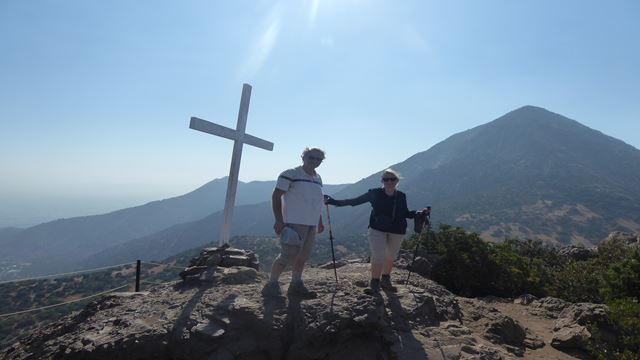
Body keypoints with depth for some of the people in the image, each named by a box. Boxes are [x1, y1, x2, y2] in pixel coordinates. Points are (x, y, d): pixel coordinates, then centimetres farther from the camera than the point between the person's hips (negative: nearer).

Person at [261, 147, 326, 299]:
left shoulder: (318, 178, 14)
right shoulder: (290, 175, -8)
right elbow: (276, 197, -10)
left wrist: (320, 221, 18)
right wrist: (279, 220, -16)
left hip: (312, 224, 8)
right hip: (294, 223, -7)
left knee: (302, 257, 11)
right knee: (287, 256, -7)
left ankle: (296, 285, 21)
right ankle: (271, 285, 5)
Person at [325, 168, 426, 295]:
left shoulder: (401, 196, 2)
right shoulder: (375, 193, -7)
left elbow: (406, 213, 14)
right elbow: (354, 201, -6)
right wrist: (333, 201, -12)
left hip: (397, 231, 3)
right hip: (377, 229, -3)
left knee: (391, 256, 13)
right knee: (378, 256, -11)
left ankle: (385, 281, 32)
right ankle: (374, 284, 5)